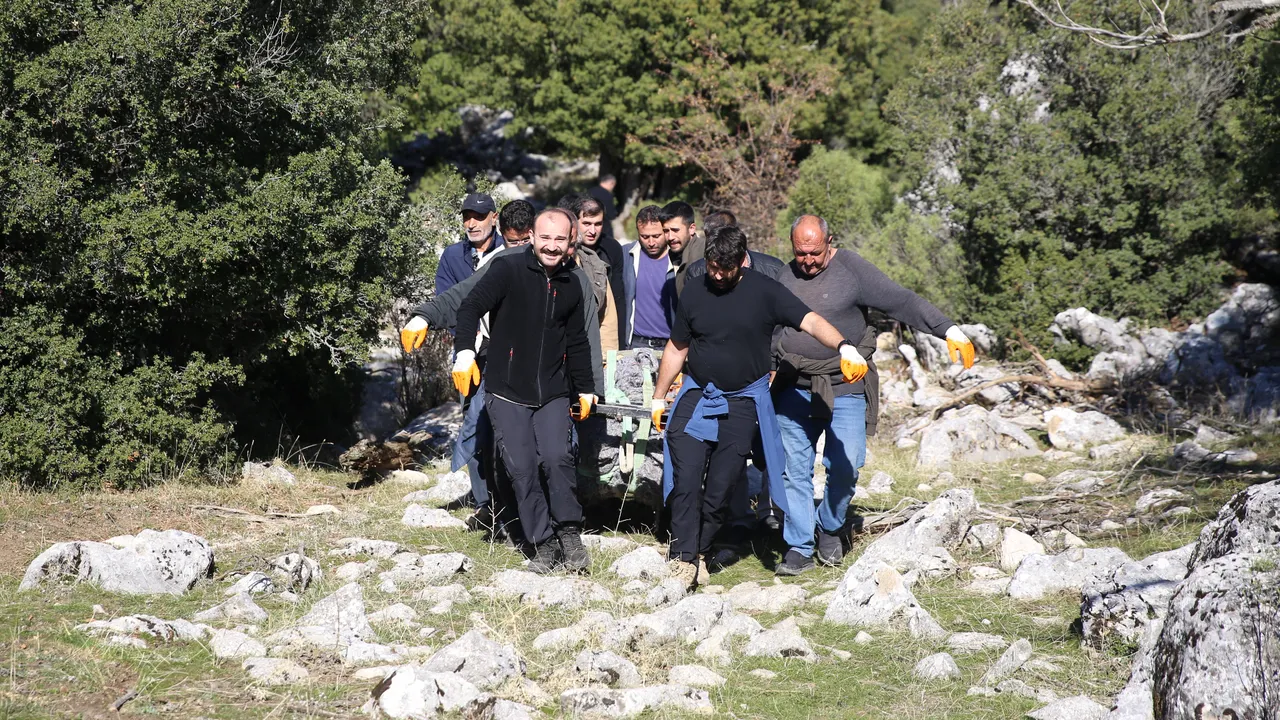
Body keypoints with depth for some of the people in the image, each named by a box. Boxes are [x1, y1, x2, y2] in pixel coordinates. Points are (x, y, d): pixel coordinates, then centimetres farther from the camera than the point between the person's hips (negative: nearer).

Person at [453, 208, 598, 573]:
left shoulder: (571, 286, 11)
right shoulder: (508, 269, -6)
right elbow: (471, 307, -16)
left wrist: (585, 390, 25)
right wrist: (464, 351, -31)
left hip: (553, 393, 3)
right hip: (507, 392, -3)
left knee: (557, 457, -16)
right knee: (521, 468, -6)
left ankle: (570, 534, -3)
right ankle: (544, 544, 4)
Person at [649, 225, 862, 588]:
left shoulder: (765, 292, -6)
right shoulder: (694, 294, 3)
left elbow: (811, 321, -15)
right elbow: (676, 348, 14)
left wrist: (844, 347, -34)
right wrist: (659, 397, 17)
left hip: (743, 402, -1)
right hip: (697, 395, 2)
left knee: (721, 486, -1)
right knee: (686, 478, -12)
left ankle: (698, 550, 15)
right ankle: (684, 557, -11)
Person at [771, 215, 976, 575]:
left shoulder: (851, 269, -5)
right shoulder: (784, 277, 9)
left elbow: (902, 301, -11)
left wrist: (948, 329, -19)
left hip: (844, 388, -3)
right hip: (795, 388, 3)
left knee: (845, 465, -9)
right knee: (794, 470, 1)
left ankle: (830, 529, 17)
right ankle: (800, 548, 11)